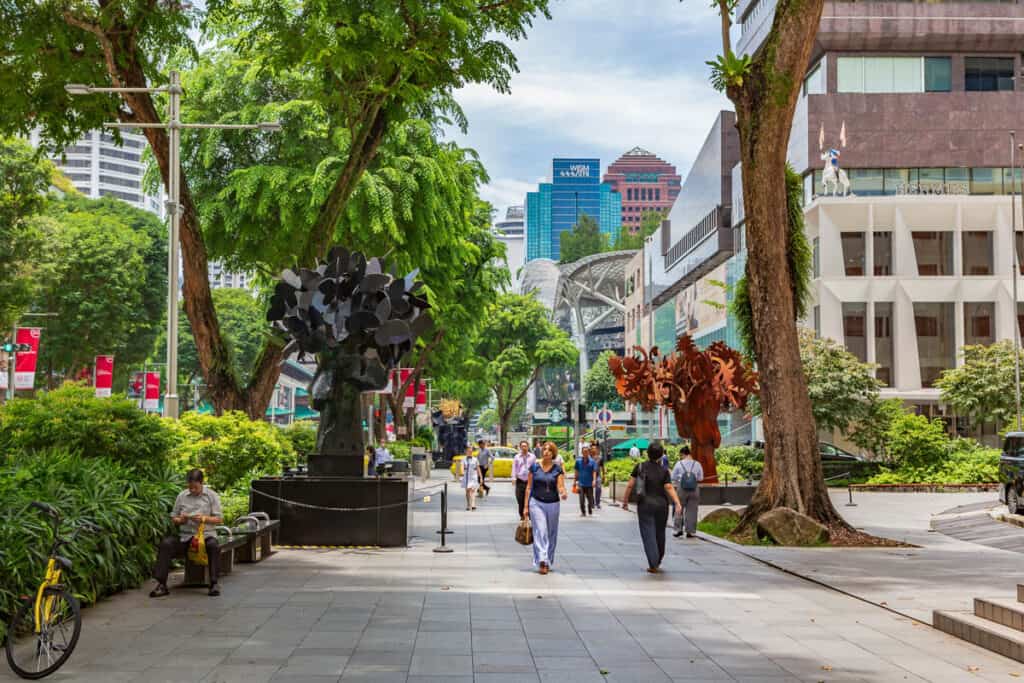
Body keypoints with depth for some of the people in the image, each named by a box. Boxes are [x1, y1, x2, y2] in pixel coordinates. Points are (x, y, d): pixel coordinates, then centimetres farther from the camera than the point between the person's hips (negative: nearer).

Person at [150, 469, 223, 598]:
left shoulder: (212, 495, 7)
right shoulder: (182, 496, 12)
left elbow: (219, 519, 3)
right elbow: (173, 518, 16)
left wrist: (204, 518, -16)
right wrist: (180, 520, -7)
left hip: (206, 534, -2)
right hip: (185, 535, 2)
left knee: (214, 546, -36)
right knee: (165, 544, -25)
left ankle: (213, 584, -29)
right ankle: (162, 585, -25)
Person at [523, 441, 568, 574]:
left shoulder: (558, 469, 1)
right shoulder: (534, 467, 1)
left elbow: (560, 486, -6)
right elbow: (529, 487, 4)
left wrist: (563, 493, -30)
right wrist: (526, 506, 2)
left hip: (553, 504, 2)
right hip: (537, 503, -1)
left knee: (551, 534, 9)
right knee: (540, 531, -14)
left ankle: (548, 562, 24)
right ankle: (542, 560, -23)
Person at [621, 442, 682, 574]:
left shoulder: (640, 467, -4)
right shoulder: (664, 471, -4)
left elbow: (630, 485, -4)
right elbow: (669, 488, -15)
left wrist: (625, 500, 6)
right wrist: (677, 503, -19)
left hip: (645, 505, -1)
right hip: (661, 505, 1)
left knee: (648, 534, -2)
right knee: (660, 533, 17)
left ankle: (653, 565, -13)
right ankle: (657, 562, 31)